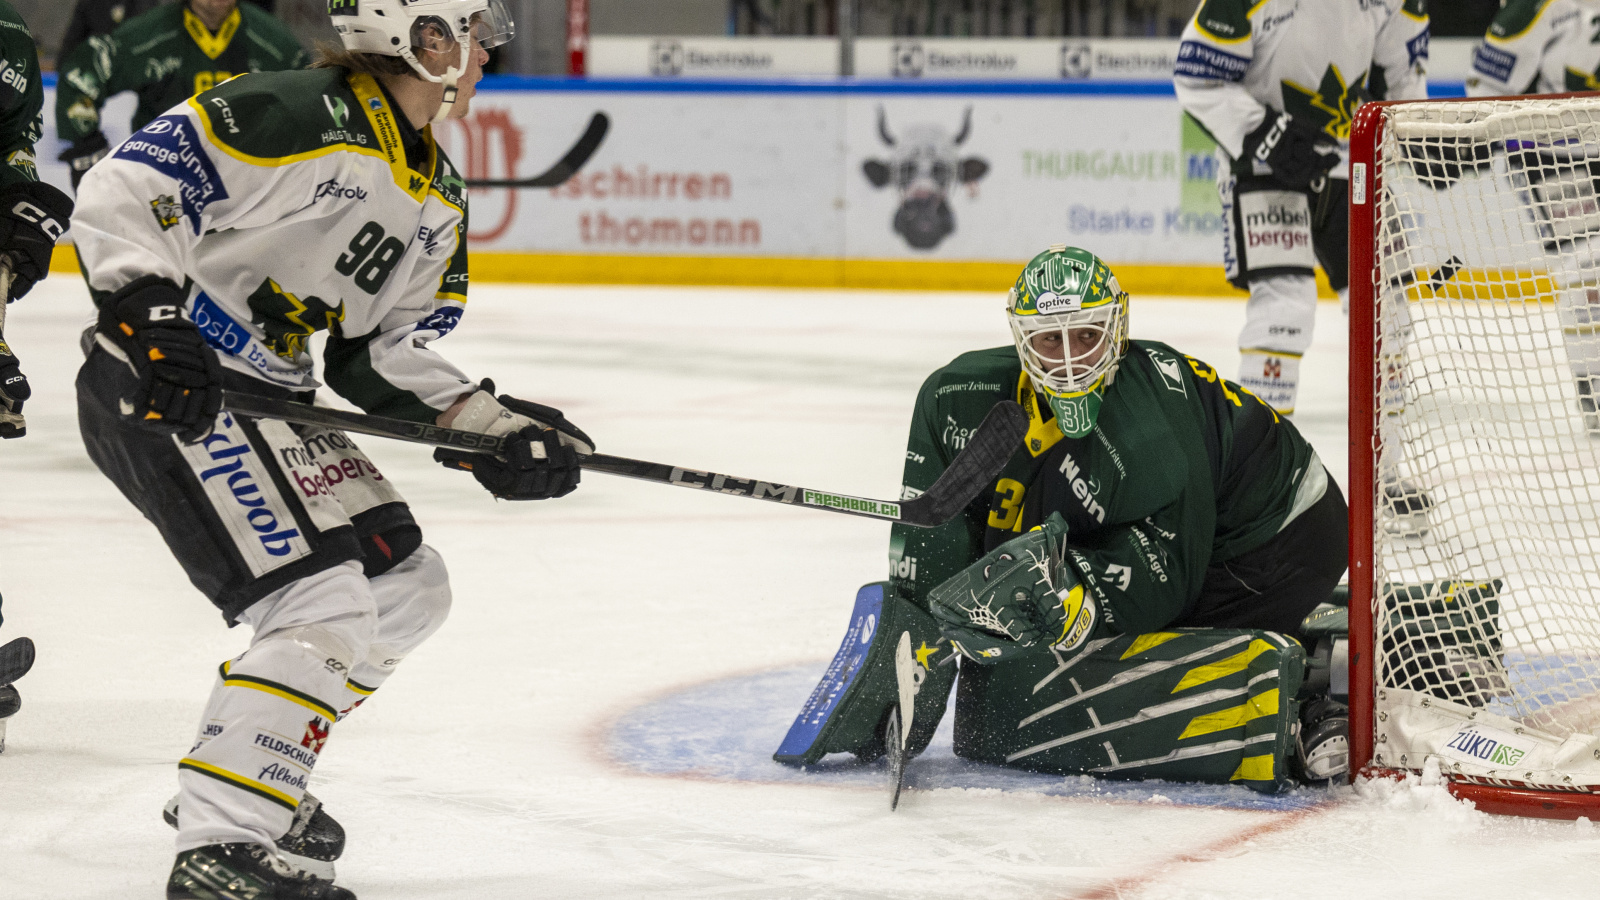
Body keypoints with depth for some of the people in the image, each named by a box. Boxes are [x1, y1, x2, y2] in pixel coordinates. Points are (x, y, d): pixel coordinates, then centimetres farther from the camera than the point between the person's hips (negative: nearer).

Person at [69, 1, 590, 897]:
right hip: (164, 389, -10)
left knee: (409, 587, 13)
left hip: (268, 402, 10)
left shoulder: (439, 200, 12)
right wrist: (150, 314, -31)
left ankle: (241, 776, 23)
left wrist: (491, 428, 0)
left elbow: (387, 352, 13)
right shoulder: (292, 117, -18)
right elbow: (122, 189, -21)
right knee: (326, 605, -19)